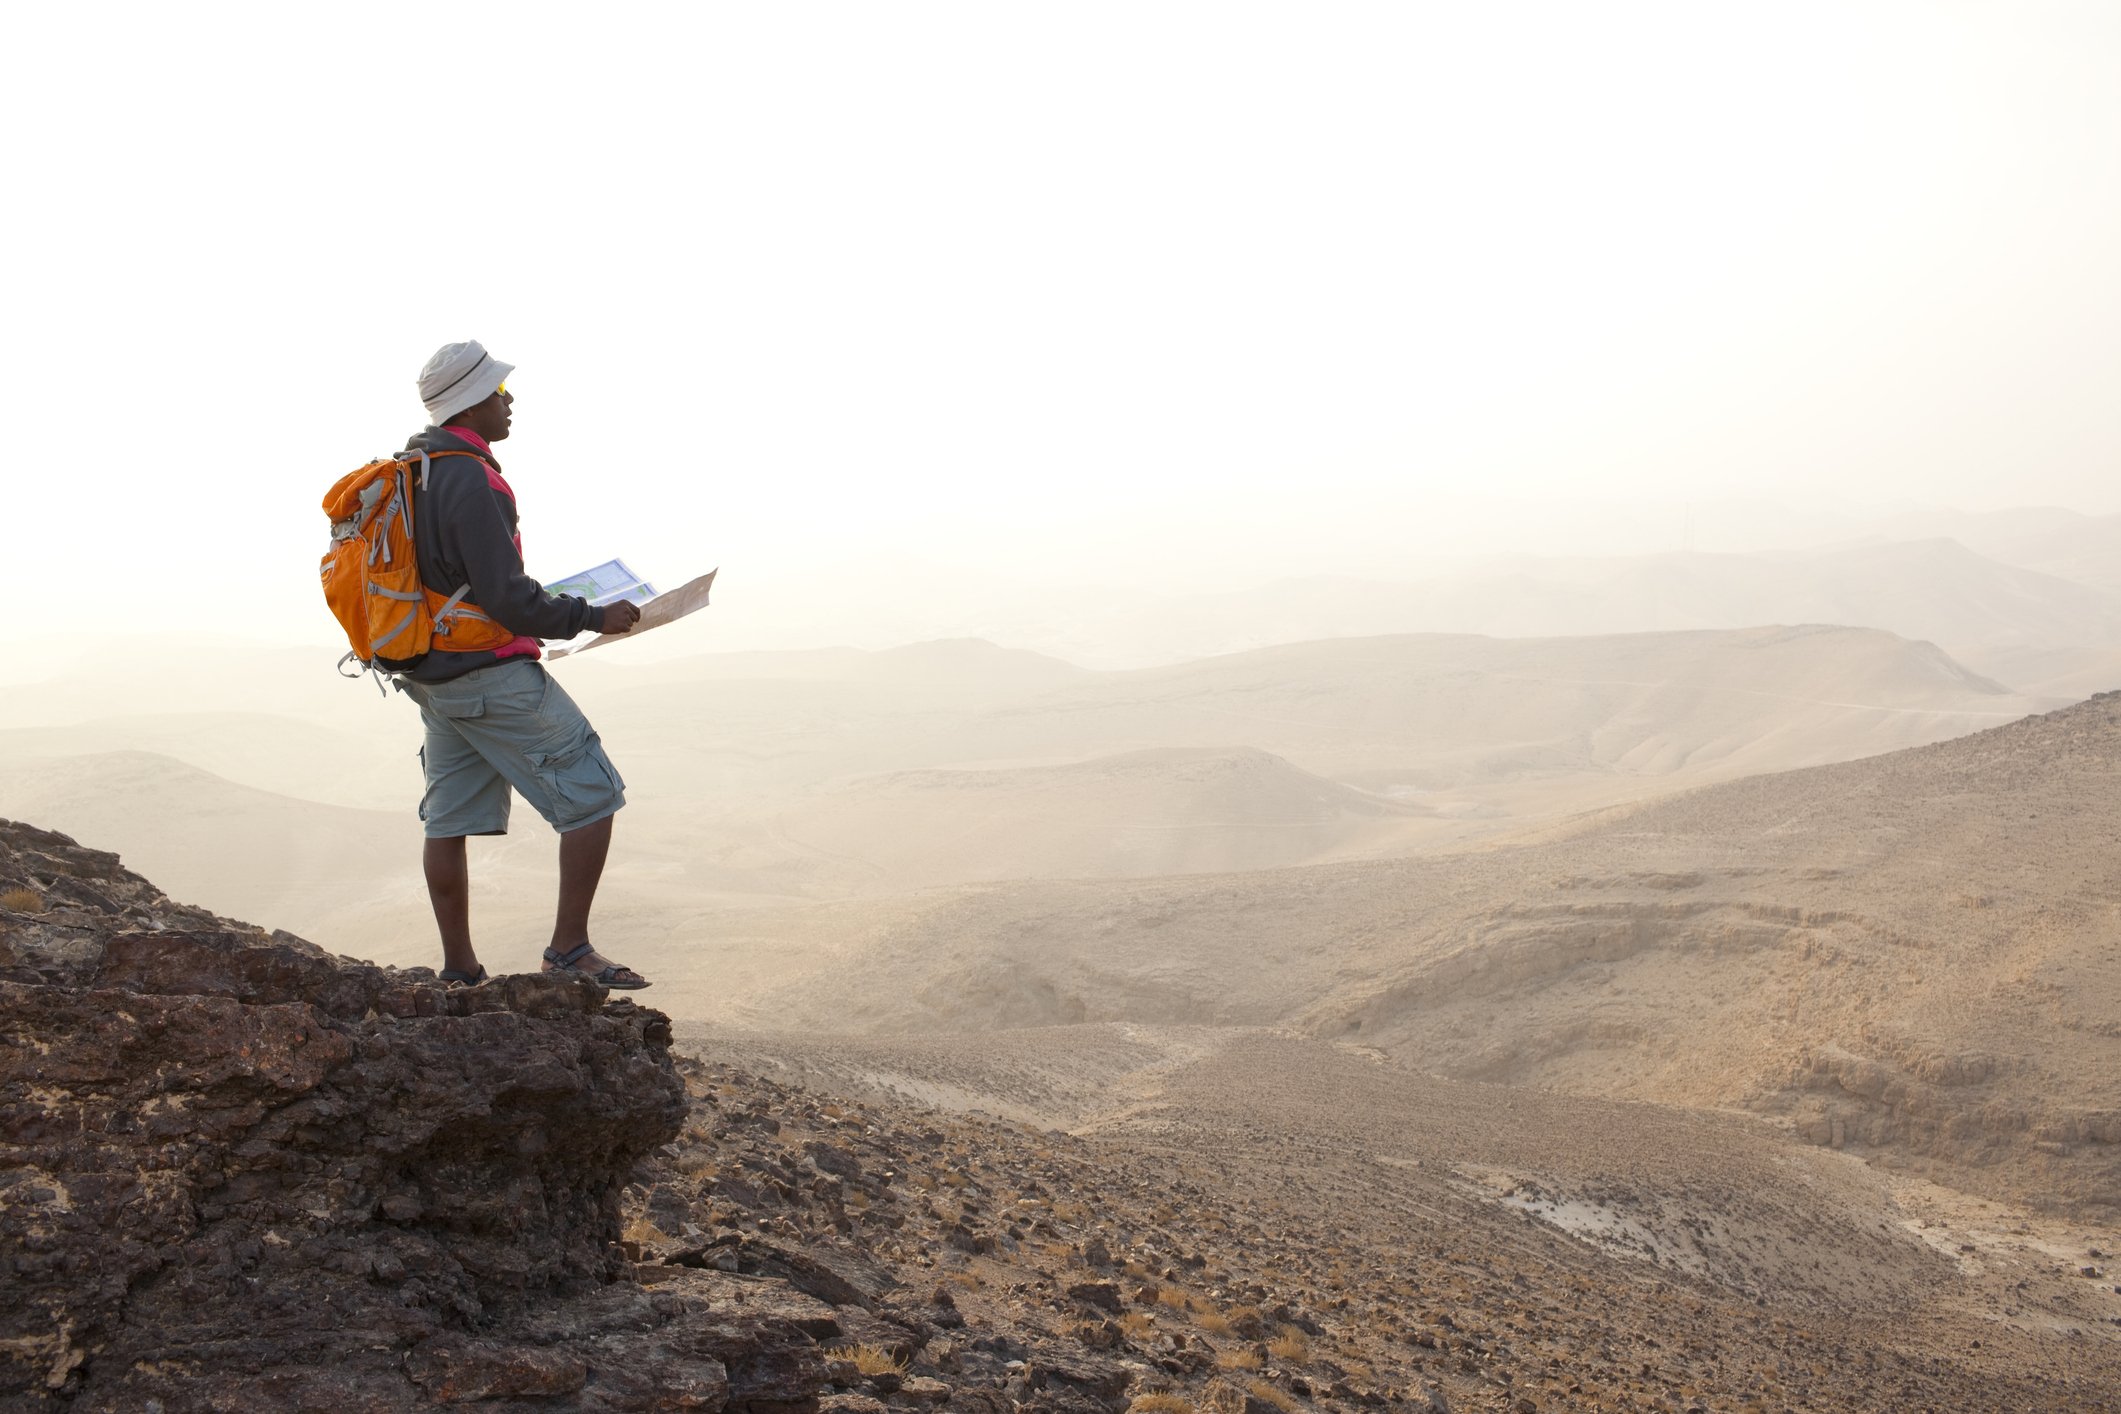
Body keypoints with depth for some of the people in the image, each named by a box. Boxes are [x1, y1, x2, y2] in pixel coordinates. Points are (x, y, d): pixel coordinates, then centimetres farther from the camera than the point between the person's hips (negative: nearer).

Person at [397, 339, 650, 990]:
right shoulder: (471, 481, -20)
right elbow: (509, 599, -23)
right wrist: (593, 617, -12)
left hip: (433, 678, 10)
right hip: (491, 674, -10)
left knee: (449, 821, 12)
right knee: (594, 793, -1)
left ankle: (459, 969, 18)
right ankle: (570, 947, -2)